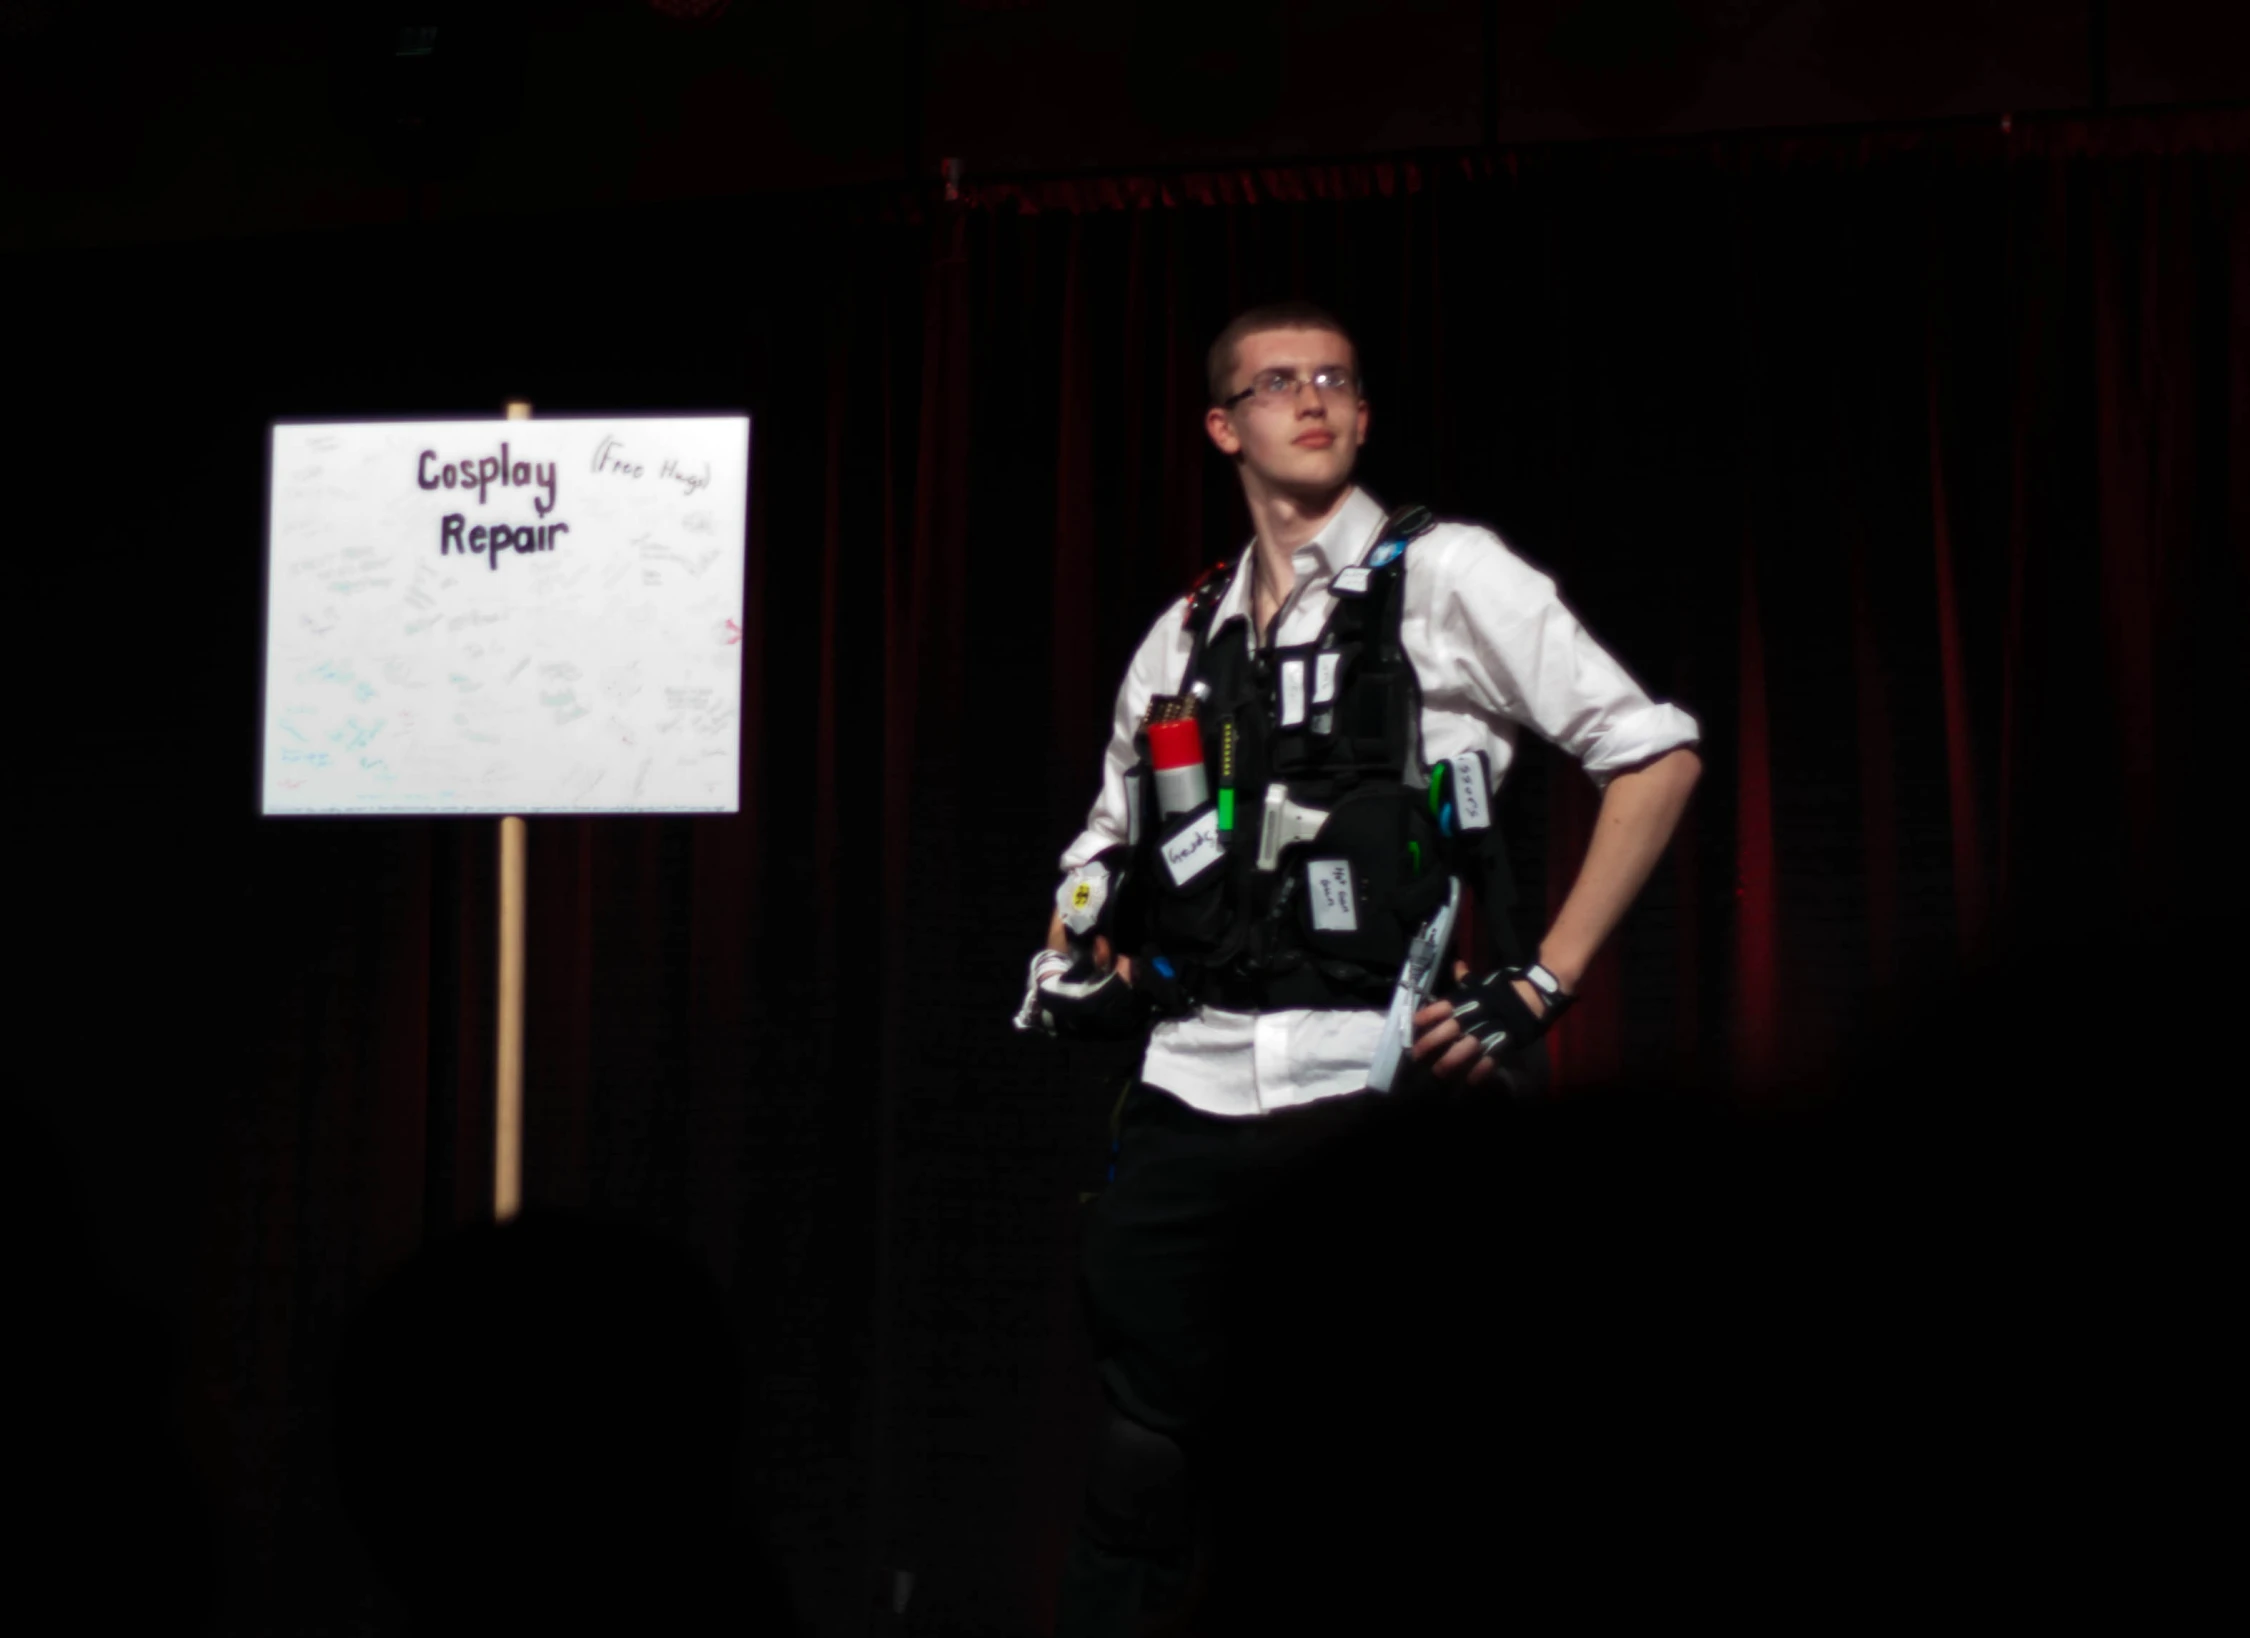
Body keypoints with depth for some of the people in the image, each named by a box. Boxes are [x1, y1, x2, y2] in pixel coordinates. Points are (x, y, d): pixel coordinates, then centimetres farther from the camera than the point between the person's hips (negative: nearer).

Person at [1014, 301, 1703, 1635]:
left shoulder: (1441, 575, 3)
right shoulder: (1186, 639, 19)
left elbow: (1657, 755, -2)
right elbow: (1110, 849, 28)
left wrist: (1544, 985, -9)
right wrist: (1078, 968, 6)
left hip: (1375, 1076, -4)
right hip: (1193, 1087, 5)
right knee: (1147, 1441, 4)